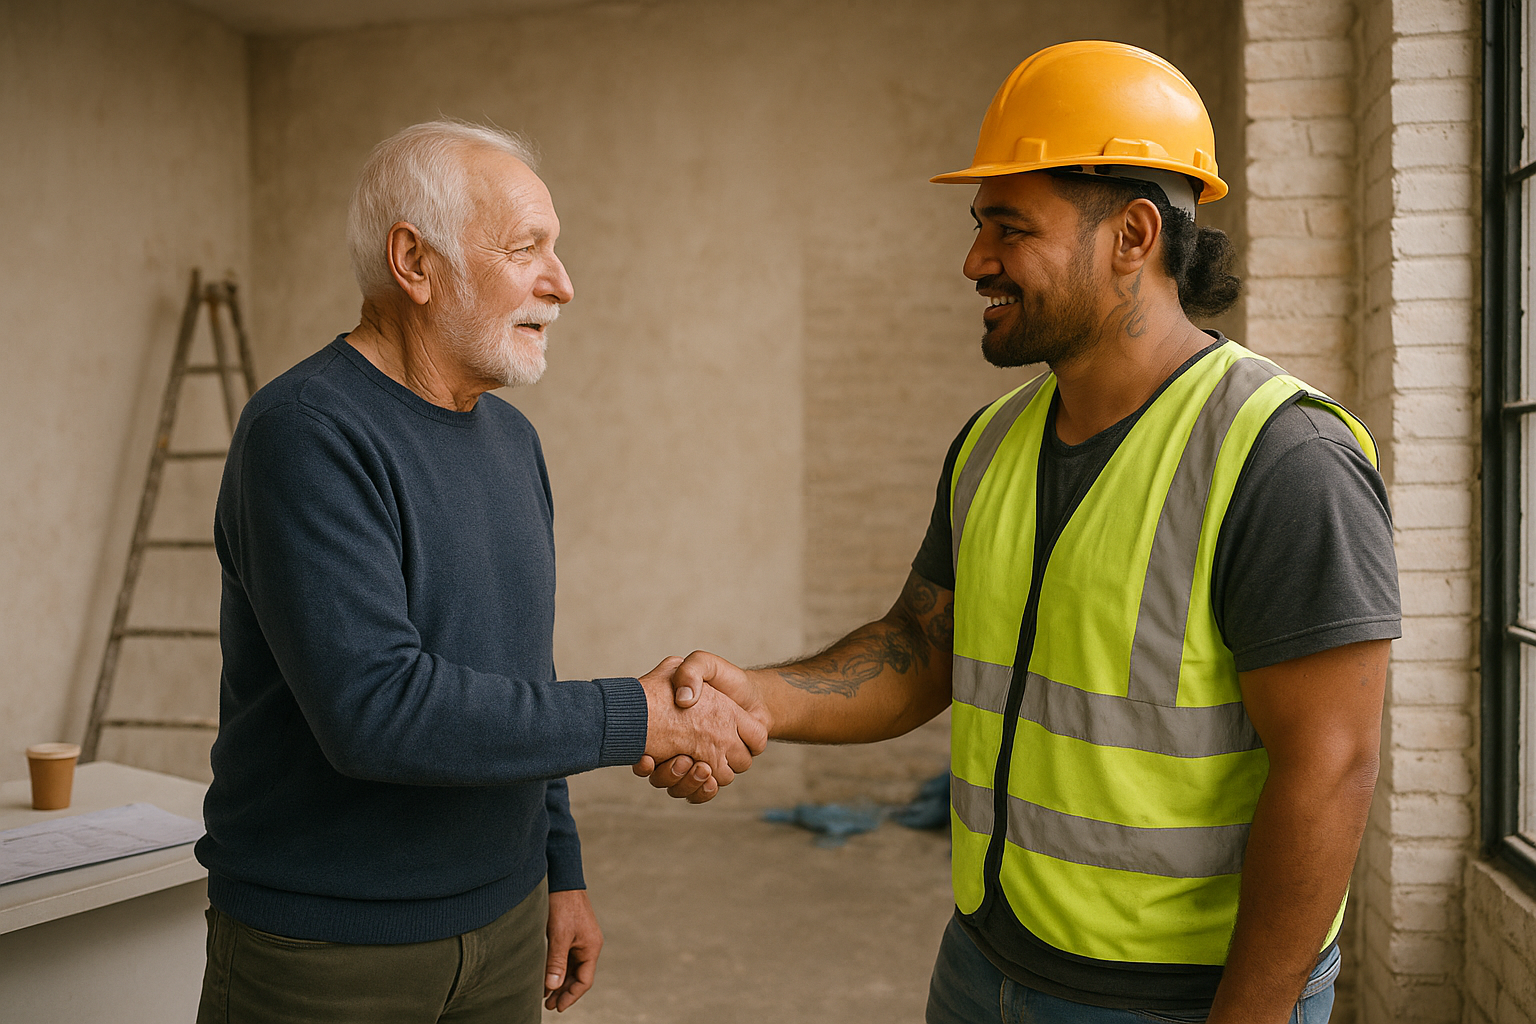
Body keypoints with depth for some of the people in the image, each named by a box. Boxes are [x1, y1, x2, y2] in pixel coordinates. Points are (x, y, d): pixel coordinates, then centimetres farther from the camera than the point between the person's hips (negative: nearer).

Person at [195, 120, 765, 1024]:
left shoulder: (512, 439, 8)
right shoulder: (307, 434, -19)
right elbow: (373, 708, -29)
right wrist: (638, 718, -24)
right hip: (323, 948, -6)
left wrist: (561, 870, 13)